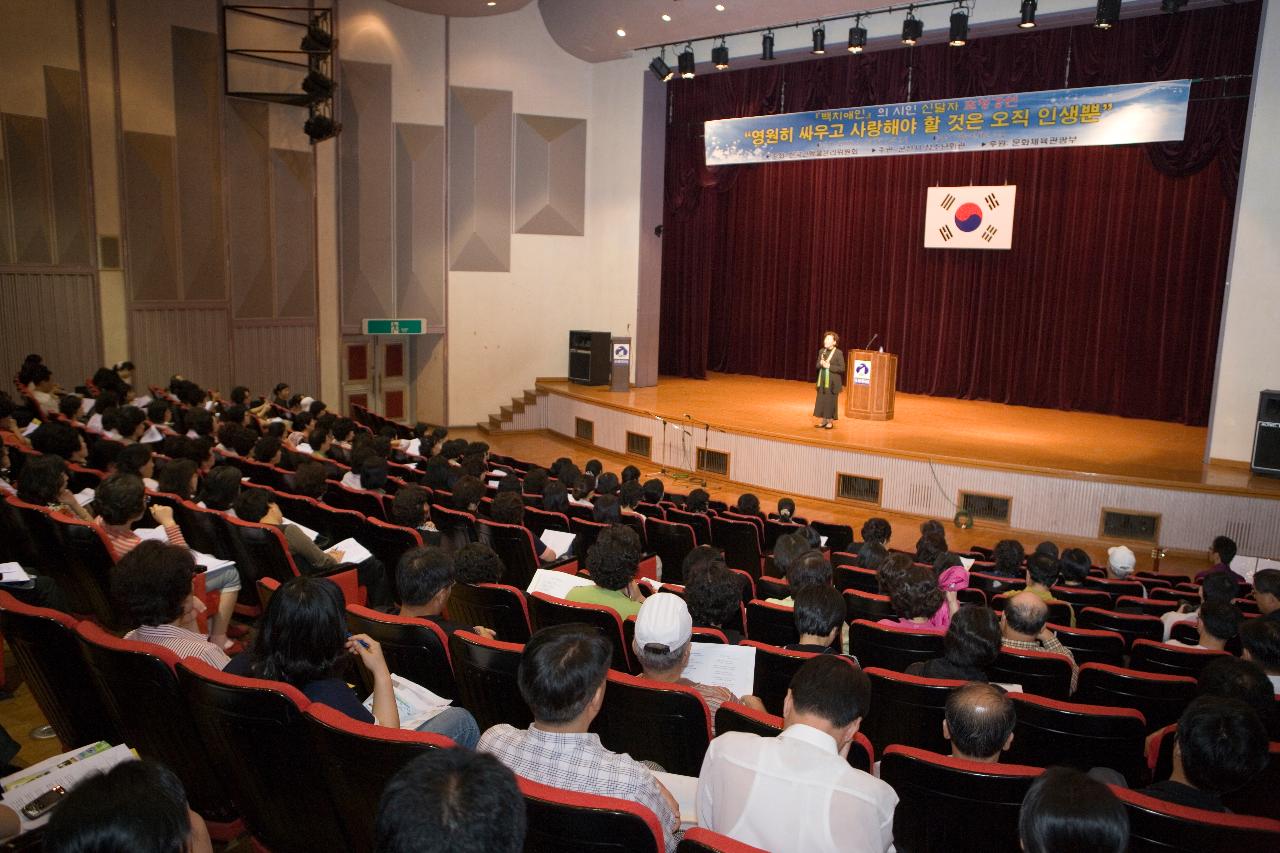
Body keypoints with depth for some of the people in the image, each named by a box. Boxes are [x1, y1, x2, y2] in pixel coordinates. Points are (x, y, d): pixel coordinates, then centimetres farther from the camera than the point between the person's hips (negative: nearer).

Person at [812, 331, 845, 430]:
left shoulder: (838, 353, -9)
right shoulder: (821, 351, 8)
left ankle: (830, 422, 10)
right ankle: (824, 421, 18)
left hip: (832, 382, -5)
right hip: (822, 381, 5)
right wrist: (821, 363, -11)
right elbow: (817, 365, 12)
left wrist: (829, 366, -18)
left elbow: (842, 368, -10)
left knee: (831, 401, 0)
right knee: (822, 401, 7)